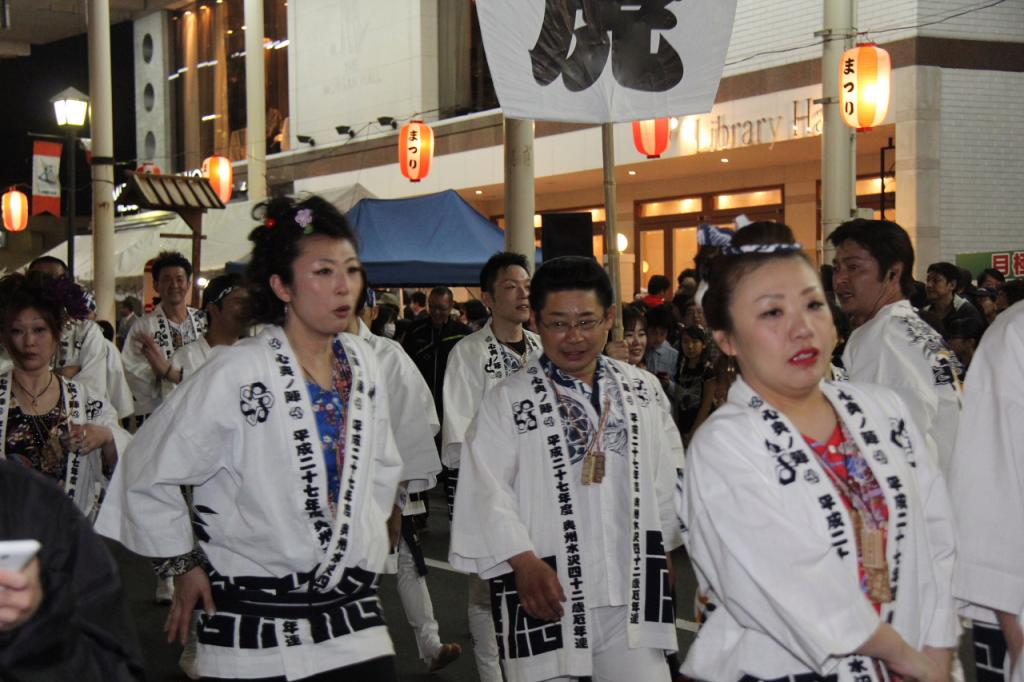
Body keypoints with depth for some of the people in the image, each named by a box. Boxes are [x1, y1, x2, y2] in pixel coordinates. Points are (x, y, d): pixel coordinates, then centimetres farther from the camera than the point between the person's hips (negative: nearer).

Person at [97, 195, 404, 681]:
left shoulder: (362, 364, 5)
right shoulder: (235, 374, -14)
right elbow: (148, 474, -5)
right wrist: (183, 564, -1)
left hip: (354, 614, 5)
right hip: (255, 625, -5)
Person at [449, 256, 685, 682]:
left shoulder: (643, 390, 8)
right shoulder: (506, 402, -4)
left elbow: (667, 476, 13)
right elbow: (488, 491, -9)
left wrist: (663, 549, 11)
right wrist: (525, 563, -18)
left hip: (633, 593, 3)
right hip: (546, 595, -3)